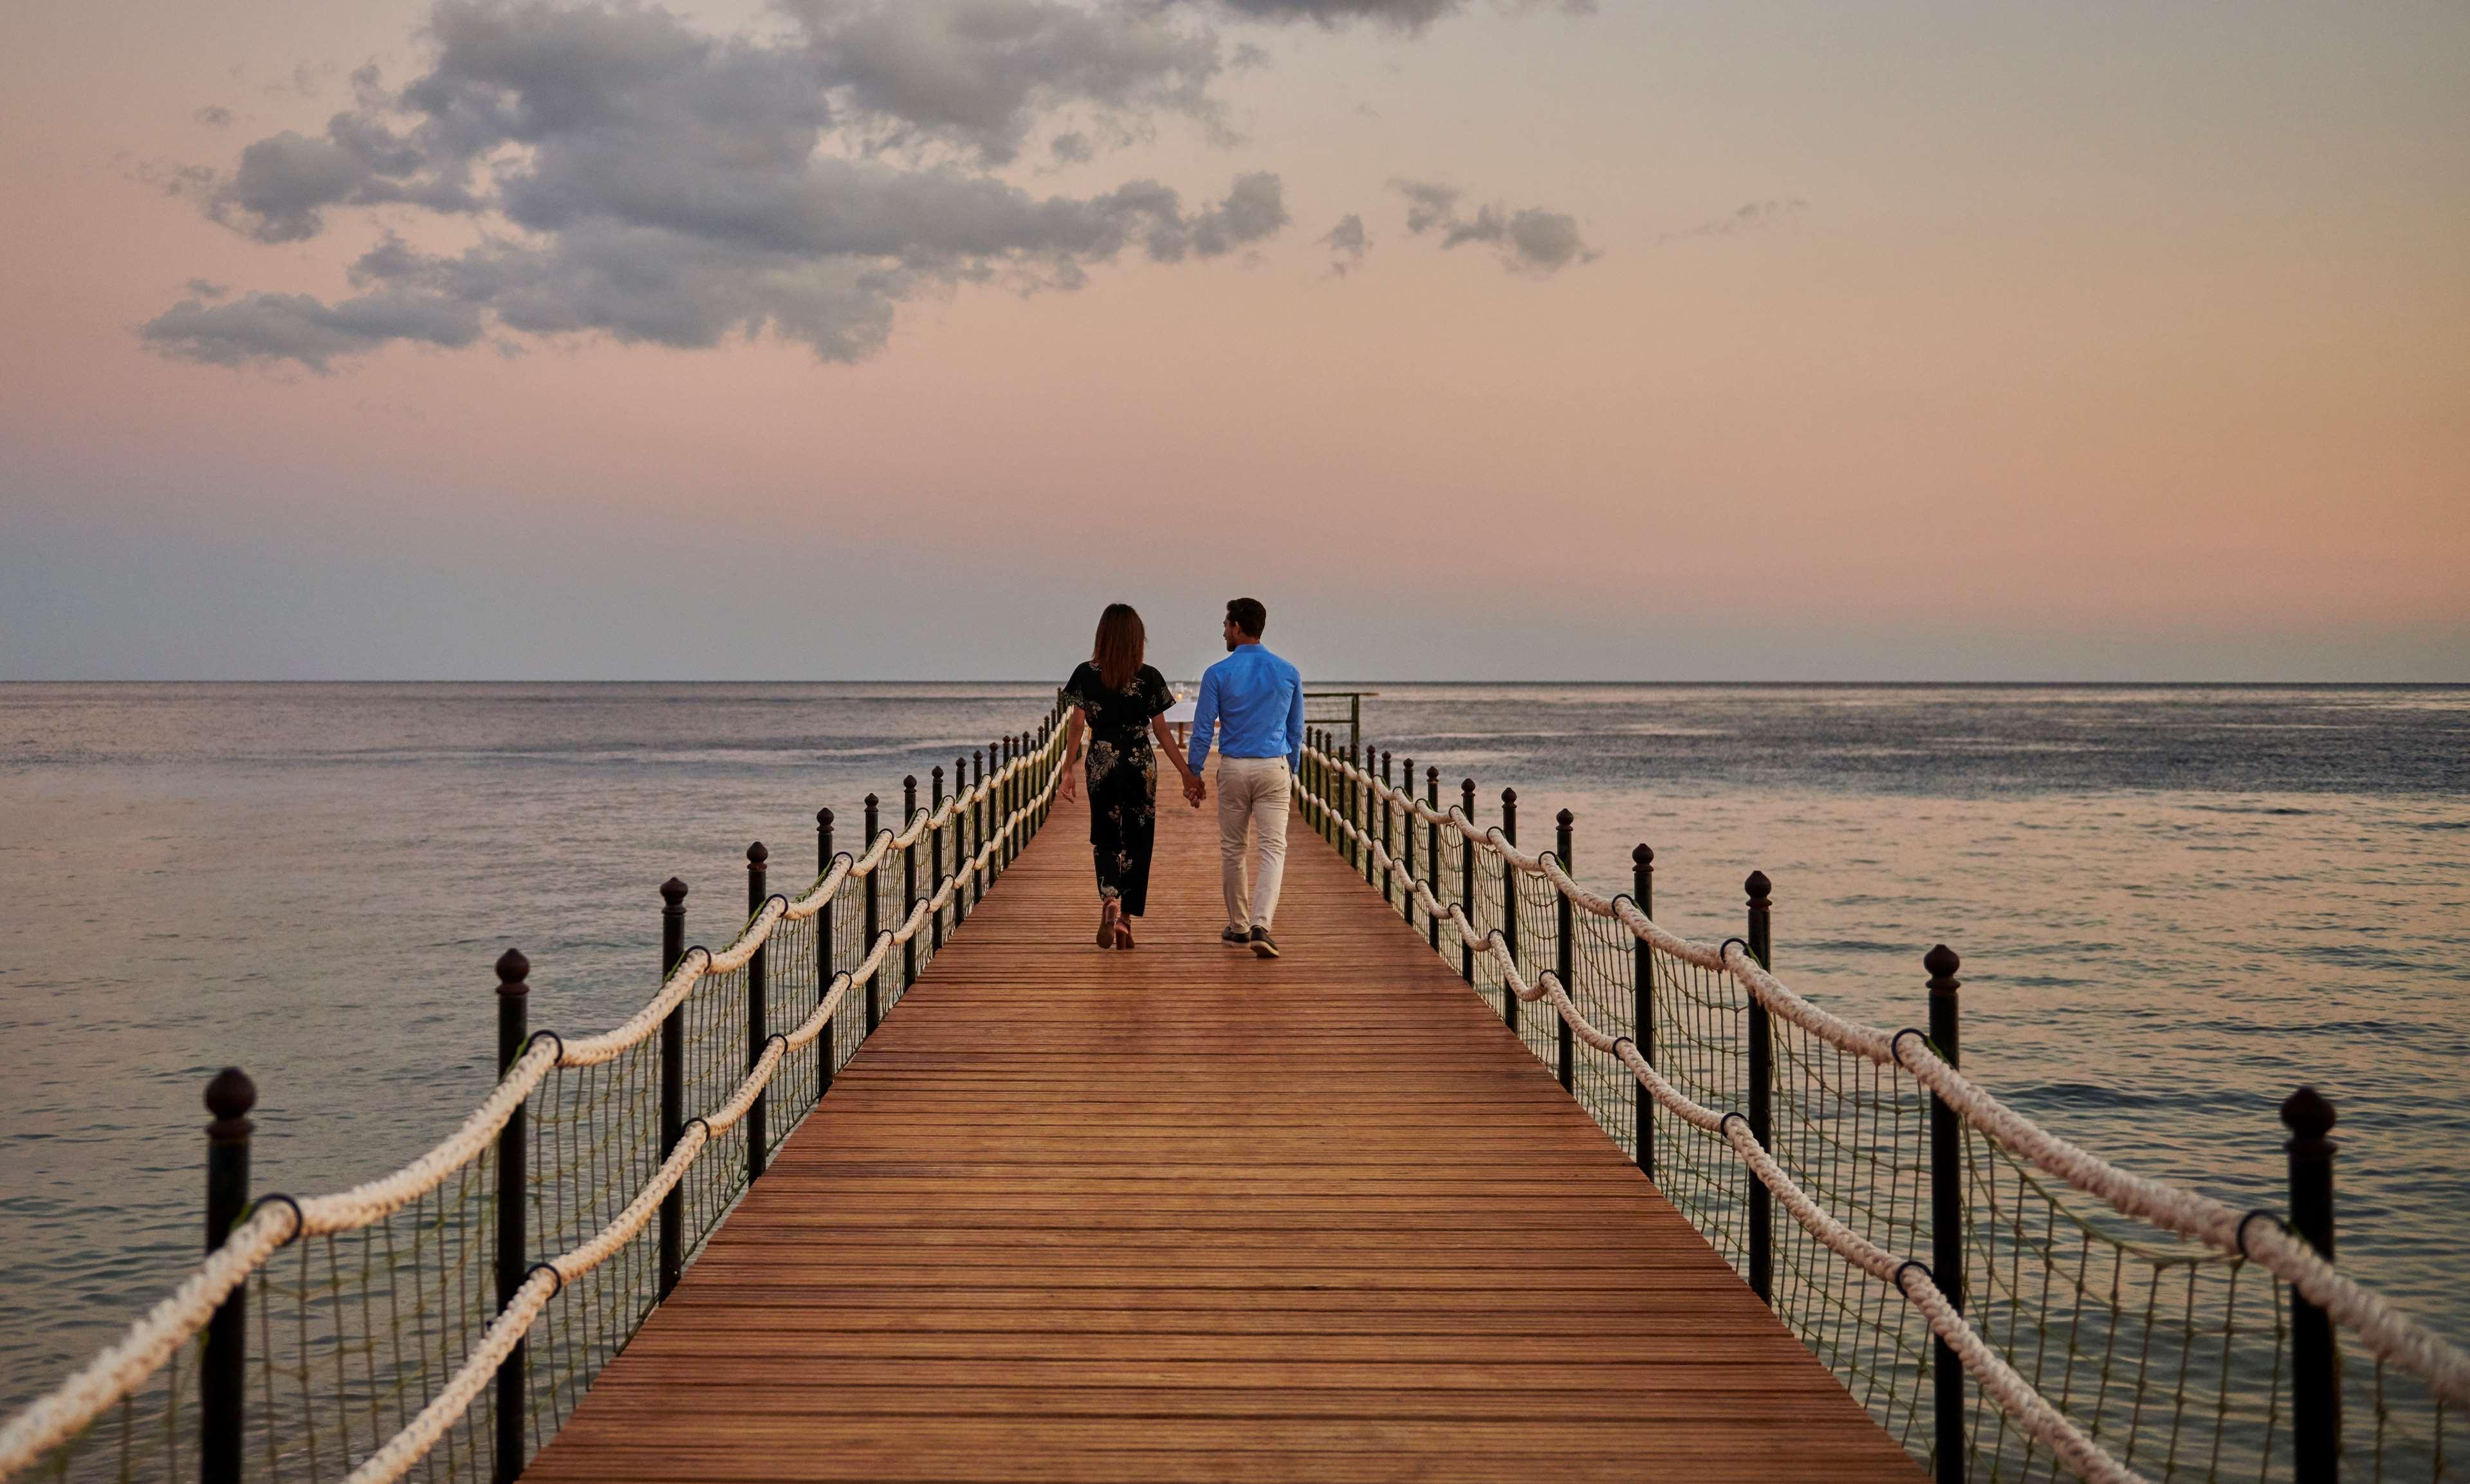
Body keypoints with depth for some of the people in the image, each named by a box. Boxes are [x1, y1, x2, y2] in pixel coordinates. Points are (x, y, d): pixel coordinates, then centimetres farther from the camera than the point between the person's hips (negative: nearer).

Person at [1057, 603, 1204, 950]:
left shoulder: (1087, 675, -4)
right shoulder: (1149, 678, -5)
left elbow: (1077, 726, -5)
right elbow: (1161, 731, -4)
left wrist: (1067, 771, 2)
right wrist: (1187, 773, 2)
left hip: (1102, 763, 0)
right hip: (1141, 765, 0)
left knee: (1105, 839, 12)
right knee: (1136, 842, 9)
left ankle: (1109, 899, -16)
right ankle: (1125, 923, 9)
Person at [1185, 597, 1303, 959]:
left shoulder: (1218, 674, -6)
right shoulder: (1288, 673, 2)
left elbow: (1203, 729, -4)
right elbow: (1296, 730, 10)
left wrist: (1192, 774, 5)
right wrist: (1292, 772, 21)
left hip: (1233, 769, -1)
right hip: (1274, 768, 1)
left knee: (1232, 849, 13)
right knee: (1273, 848, -3)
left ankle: (1239, 926, 23)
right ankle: (1261, 926, -19)